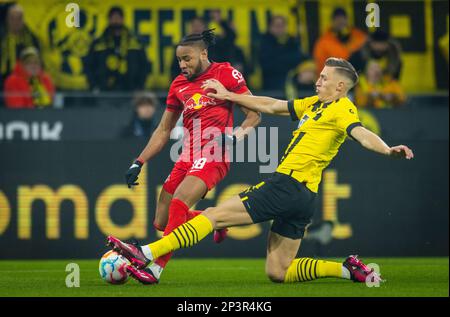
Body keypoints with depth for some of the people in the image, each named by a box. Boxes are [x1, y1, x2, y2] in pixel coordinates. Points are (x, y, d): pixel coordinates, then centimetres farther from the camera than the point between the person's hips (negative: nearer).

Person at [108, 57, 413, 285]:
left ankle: (147, 254, -13)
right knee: (278, 272, 9)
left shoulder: (341, 108, -6)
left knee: (215, 215, -9)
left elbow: (360, 132, -24)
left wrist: (387, 149, -44)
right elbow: (271, 105, 29)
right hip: (302, 197, 9)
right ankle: (348, 269, 4)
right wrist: (229, 96, 31)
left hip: (288, 185, -9)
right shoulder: (314, 104, 21)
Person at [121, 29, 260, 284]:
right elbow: (164, 131, 22)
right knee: (161, 222, 4)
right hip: (188, 157, 7)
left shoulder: (226, 73, -1)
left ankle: (155, 268, -28)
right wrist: (139, 163, 14)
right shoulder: (179, 84, 15)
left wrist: (234, 137, -18)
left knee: (178, 205, -27)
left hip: (213, 157, -7)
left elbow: (254, 115, 0)